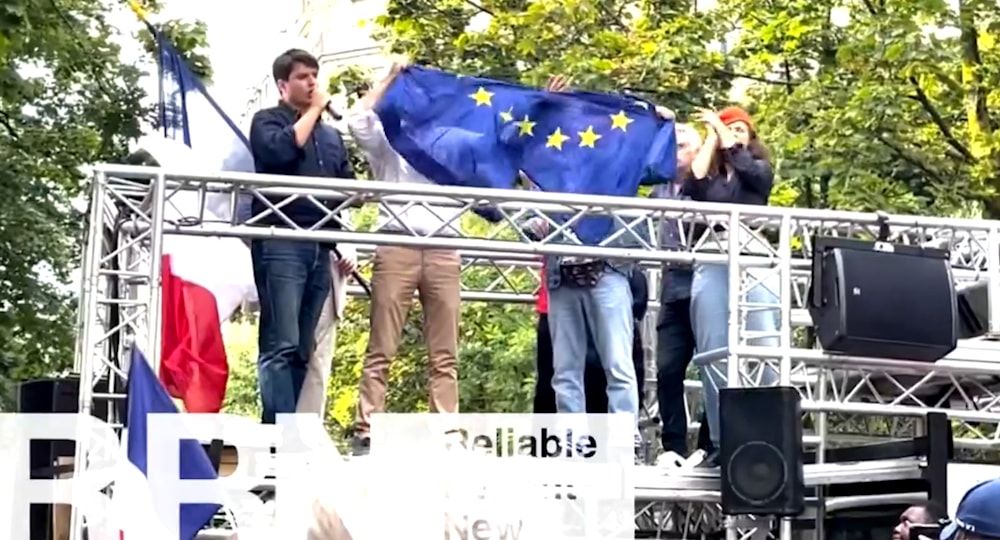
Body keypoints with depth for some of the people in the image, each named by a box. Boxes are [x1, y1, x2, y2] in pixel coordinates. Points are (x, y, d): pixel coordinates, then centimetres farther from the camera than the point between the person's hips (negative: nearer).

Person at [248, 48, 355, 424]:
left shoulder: (330, 135, 26)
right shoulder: (268, 120, 8)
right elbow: (281, 150, -14)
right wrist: (313, 111, -1)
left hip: (320, 248, 6)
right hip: (281, 243, -6)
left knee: (303, 350, 2)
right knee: (281, 344, -15)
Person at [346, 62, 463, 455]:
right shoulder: (389, 140, 15)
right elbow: (358, 121, -3)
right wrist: (390, 79, 4)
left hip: (444, 252, 3)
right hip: (397, 249, -3)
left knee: (445, 355, 0)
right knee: (381, 350, -5)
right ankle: (365, 433, -6)